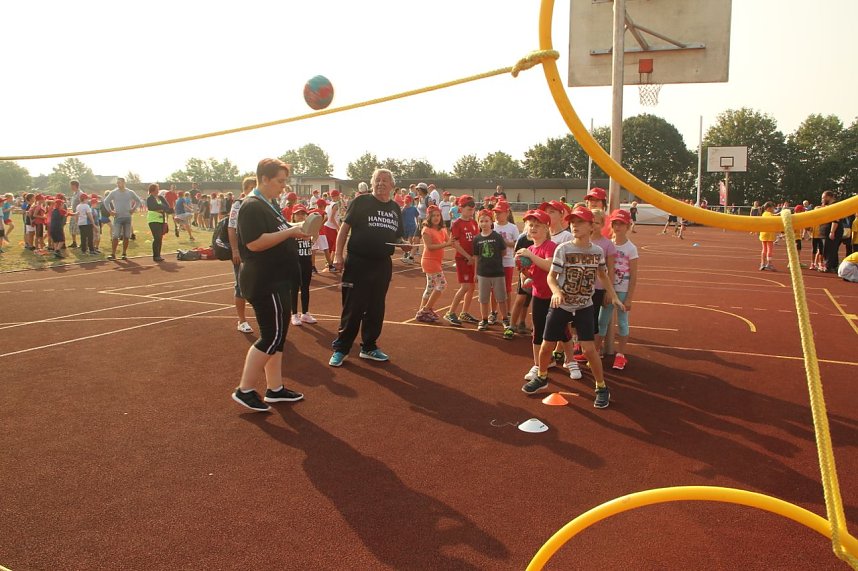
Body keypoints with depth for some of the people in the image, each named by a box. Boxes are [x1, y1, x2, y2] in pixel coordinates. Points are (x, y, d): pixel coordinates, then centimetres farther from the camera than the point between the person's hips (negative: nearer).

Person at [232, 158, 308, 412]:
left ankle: (275, 389, 21)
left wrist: (295, 232, 9)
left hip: (278, 281, 10)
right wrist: (290, 231, -21)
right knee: (272, 336, -7)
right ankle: (244, 390, 2)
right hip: (265, 283, -10)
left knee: (277, 335, 13)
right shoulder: (252, 206, -15)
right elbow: (254, 242, -26)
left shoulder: (269, 206, 16)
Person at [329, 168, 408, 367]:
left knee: (376, 309, 12)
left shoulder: (395, 208, 13)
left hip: (383, 265, 5)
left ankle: (369, 347, 26)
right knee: (352, 308, -2)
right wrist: (339, 255, -12)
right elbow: (345, 227, -4)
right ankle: (340, 349, 8)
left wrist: (403, 244, -2)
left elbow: (397, 236, 21)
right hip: (358, 263, -5)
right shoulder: (361, 201, -2)